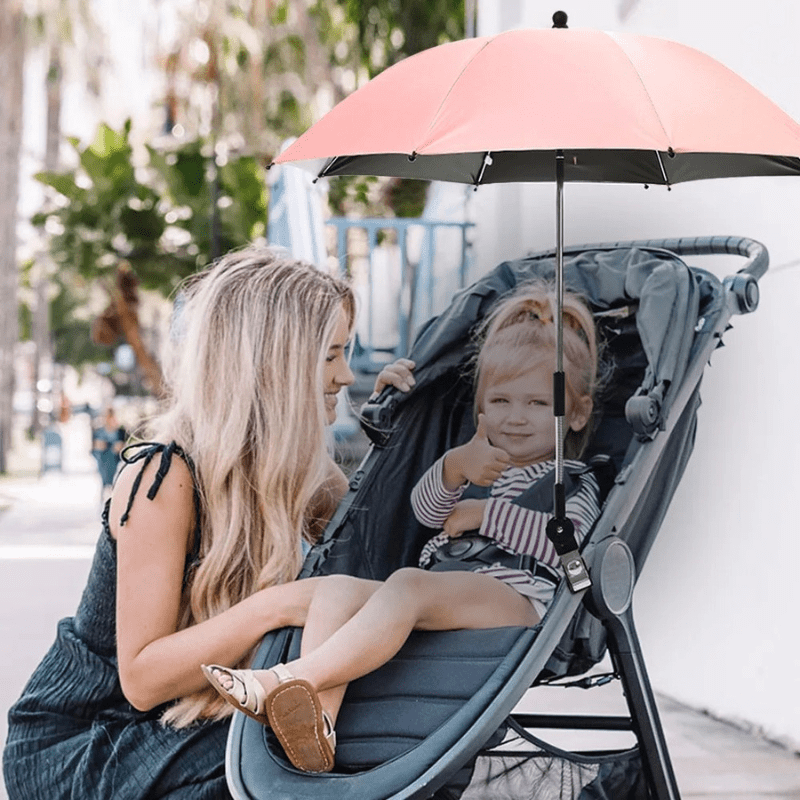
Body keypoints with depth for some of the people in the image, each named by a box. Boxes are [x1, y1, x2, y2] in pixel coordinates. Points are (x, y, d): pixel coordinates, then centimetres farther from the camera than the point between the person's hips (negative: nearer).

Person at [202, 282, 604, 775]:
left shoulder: (572, 482, 14)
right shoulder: (478, 463, 32)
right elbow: (426, 509, 13)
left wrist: (487, 512, -4)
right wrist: (455, 467, -7)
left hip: (518, 602, -7)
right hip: (441, 606, 7)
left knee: (409, 585, -34)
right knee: (337, 588, -16)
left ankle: (288, 679, -43)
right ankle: (318, 721, -37)